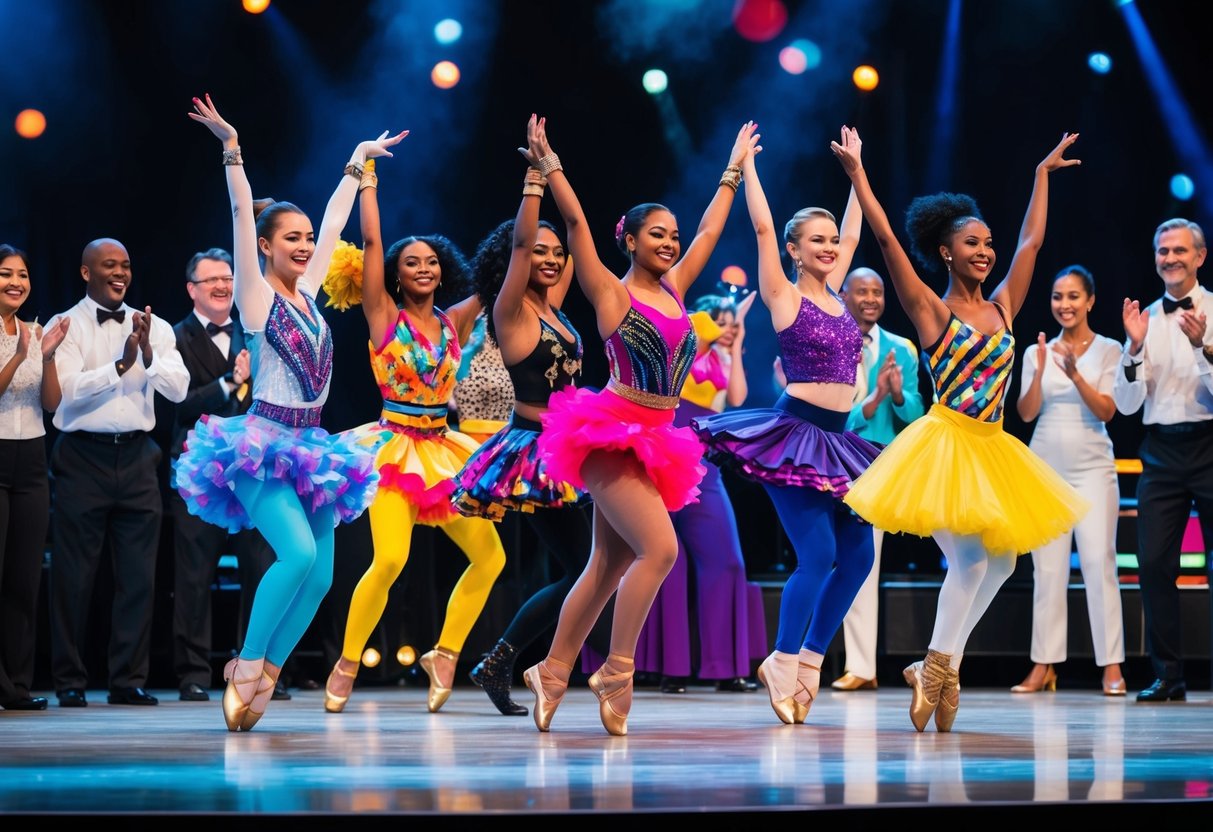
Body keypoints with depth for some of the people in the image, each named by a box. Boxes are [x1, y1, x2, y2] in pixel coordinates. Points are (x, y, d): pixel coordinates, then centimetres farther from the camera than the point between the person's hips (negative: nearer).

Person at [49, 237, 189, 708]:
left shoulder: (153, 328, 9)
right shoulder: (67, 326, 0)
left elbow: (178, 389, 0)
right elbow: (69, 388, -13)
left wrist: (149, 355, -17)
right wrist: (121, 365, -23)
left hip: (136, 455, 3)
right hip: (84, 456, -3)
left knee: (138, 575, 3)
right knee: (74, 575, 1)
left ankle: (129, 679, 10)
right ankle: (69, 681, 9)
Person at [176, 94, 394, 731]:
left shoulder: (307, 293, 13)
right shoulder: (257, 296, -3)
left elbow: (333, 225, 22)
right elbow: (242, 218, -12)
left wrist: (356, 166, 29)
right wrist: (232, 151, -18)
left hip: (309, 448, 7)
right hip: (263, 444, -7)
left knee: (320, 575, -2)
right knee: (298, 552, -25)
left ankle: (260, 675, 7)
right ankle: (247, 666, -11)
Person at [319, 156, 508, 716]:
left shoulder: (454, 322, 10)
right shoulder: (385, 316, 1)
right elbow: (371, 240, -4)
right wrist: (367, 181, 3)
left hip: (444, 452, 5)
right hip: (396, 449, -5)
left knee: (489, 555, -2)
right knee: (390, 559, -22)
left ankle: (444, 654, 13)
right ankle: (346, 666, -8)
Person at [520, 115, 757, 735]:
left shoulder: (672, 289, 13)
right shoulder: (612, 293, -4)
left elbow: (709, 231, 23)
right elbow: (576, 224, -11)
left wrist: (734, 171, 30)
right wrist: (548, 165, -16)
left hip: (653, 442, 7)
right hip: (613, 437, -7)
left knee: (610, 565, 8)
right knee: (660, 548, -19)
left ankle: (551, 673, 15)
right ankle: (615, 674, -12)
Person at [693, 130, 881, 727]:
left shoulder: (833, 294, 14)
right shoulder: (783, 296, -3)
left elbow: (853, 234, 25)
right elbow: (763, 227, -6)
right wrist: (746, 165, 0)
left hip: (834, 441, 7)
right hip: (794, 433, -7)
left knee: (858, 553, 4)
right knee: (818, 554, -13)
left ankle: (808, 657, 15)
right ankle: (783, 665, -1)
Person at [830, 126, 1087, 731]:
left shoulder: (1001, 307, 10)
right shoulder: (930, 310, -4)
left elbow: (1031, 241, 19)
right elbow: (886, 238, -8)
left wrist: (1043, 173, 25)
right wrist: (856, 172, -9)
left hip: (994, 451, 7)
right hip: (946, 447, -7)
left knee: (999, 562, 7)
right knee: (968, 557, -14)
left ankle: (937, 668, 16)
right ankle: (940, 672, -2)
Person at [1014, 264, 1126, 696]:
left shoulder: (1108, 350, 3)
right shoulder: (1036, 352, 9)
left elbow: (1106, 410, -7)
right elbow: (1026, 413, 1)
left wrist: (1075, 375, -21)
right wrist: (1040, 372, -15)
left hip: (1092, 468, -2)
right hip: (1045, 467, 3)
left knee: (1098, 561, -9)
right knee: (1047, 567, 1)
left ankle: (1112, 666, -8)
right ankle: (1044, 666, 3)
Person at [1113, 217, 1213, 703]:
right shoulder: (1145, 320, 9)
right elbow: (1126, 404, 5)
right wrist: (1135, 348, -7)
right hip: (1161, 448, 3)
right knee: (1154, 563, -1)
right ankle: (1167, 676, 5)